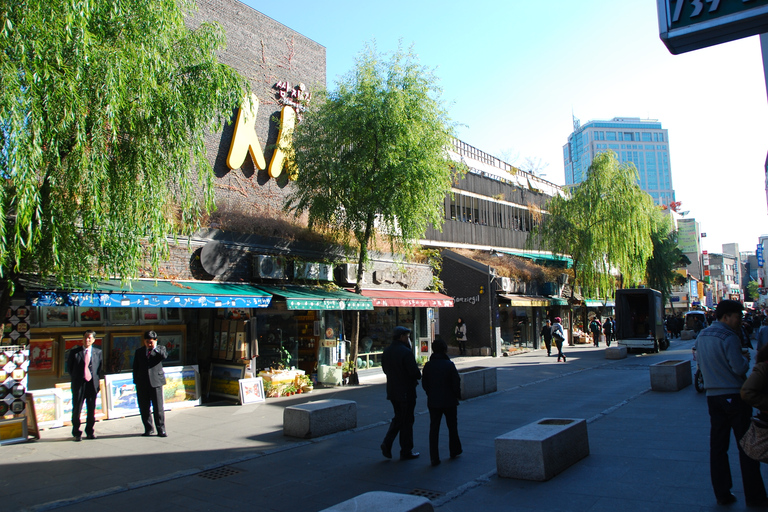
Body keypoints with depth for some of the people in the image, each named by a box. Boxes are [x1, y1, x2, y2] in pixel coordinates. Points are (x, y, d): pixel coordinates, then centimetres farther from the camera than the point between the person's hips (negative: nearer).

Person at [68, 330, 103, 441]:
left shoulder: (98, 352, 7)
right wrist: (75, 378, 6)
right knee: (76, 409, 2)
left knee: (91, 410, 6)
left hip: (92, 383, 1)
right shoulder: (74, 352, 4)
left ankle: (90, 432, 19)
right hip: (79, 384, -1)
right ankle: (76, 433, 14)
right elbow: (69, 366, 10)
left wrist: (96, 378, 4)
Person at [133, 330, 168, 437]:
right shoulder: (139, 352, 14)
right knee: (144, 408, 7)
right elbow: (135, 368, 15)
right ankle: (149, 428, 20)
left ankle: (161, 429, 5)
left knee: (158, 407, -3)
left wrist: (155, 348, -15)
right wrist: (136, 382, 8)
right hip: (142, 384, 3)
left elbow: (164, 356, -15)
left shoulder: (160, 348, 7)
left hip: (156, 381, -3)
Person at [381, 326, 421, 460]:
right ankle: (406, 452, 15)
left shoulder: (386, 351, 5)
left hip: (392, 391, 7)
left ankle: (387, 442, 6)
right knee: (407, 421, 5)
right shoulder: (406, 352, -19)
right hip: (406, 392, -7)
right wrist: (418, 376, 1)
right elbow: (415, 372, -21)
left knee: (398, 417, 21)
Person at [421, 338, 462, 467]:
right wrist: (457, 395, 6)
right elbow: (456, 382, -11)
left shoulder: (428, 365, -2)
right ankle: (454, 451, 30)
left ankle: (434, 458, -1)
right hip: (449, 401, -2)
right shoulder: (449, 364, -12)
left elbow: (424, 384, 4)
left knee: (434, 428, 4)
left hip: (433, 402, 2)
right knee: (452, 427, 17)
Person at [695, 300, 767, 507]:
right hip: (734, 395, -7)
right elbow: (740, 368, -18)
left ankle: (722, 494, 15)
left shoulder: (701, 336, 9)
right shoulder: (729, 337, -16)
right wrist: (745, 358, 1)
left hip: (713, 396, 7)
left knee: (717, 446, 9)